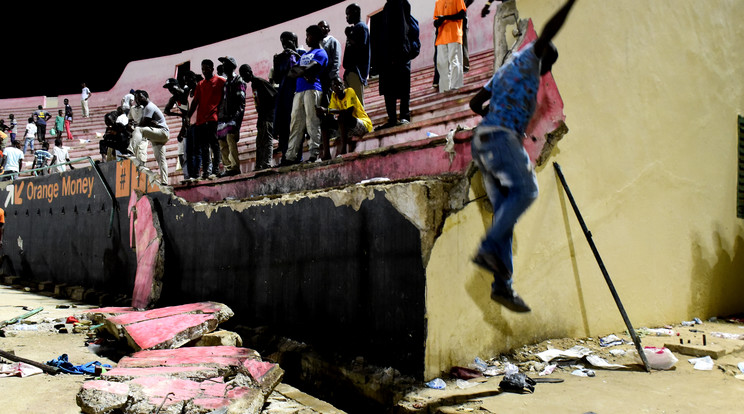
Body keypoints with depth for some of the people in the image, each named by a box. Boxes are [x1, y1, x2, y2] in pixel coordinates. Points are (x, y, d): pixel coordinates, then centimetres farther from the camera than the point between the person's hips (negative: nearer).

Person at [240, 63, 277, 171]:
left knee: (267, 139, -12)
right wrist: (260, 118, 18)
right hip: (262, 117, 10)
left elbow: (275, 96, -15)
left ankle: (267, 164, -14)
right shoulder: (253, 84, 18)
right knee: (259, 141, 8)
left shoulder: (261, 82, -10)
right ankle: (259, 166, 10)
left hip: (268, 116, -10)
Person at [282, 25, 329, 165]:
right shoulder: (304, 55, 30)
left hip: (312, 89, -8)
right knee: (296, 124, 0)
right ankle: (291, 156, -3)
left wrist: (299, 70, 6)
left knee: (312, 123, -13)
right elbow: (291, 72, 17)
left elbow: (310, 69, -12)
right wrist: (304, 73, -2)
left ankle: (314, 155, -16)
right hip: (299, 91, 8)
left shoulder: (320, 53, 5)